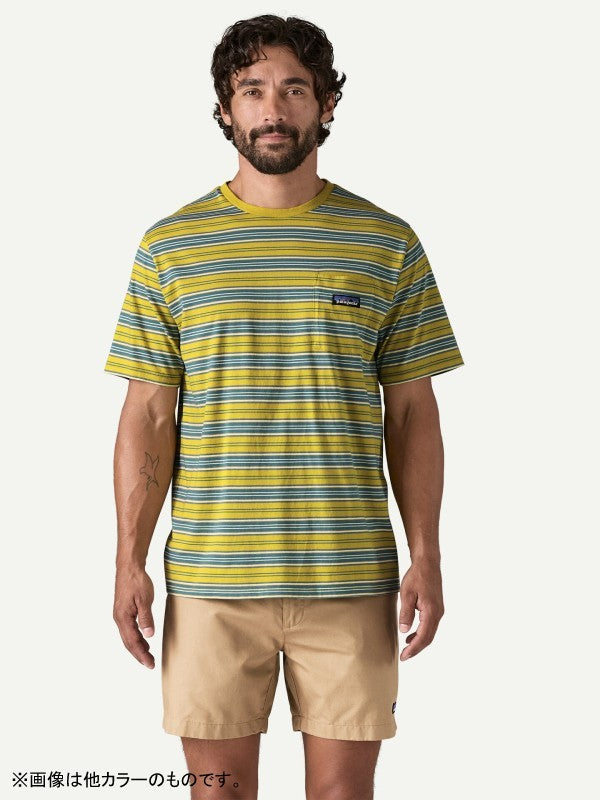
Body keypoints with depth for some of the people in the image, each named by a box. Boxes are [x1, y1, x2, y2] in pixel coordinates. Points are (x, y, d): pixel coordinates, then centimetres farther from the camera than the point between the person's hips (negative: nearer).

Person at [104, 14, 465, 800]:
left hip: (350, 579, 0)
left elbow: (412, 411, 5)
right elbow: (148, 416, 4)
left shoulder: (389, 243, 4)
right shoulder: (169, 246, 4)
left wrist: (426, 557, -1)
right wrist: (130, 560, -1)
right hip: (209, 578, 0)